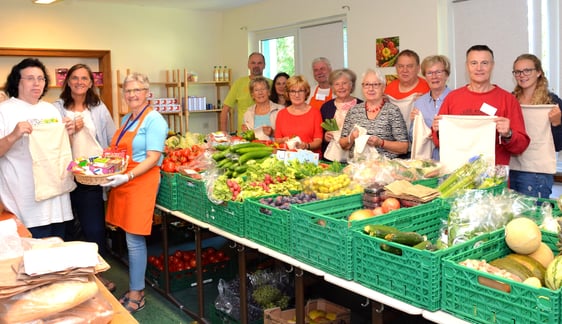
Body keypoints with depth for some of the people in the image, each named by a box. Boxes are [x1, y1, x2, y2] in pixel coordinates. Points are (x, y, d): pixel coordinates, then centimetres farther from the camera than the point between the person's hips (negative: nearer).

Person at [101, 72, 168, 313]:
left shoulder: (153, 120, -9)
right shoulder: (126, 119, 16)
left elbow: (153, 158, -15)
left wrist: (127, 177, -24)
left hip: (141, 183, -8)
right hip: (123, 184, 8)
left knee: (134, 240, -3)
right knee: (131, 239, 12)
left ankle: (136, 295, 10)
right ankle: (135, 289, 23)